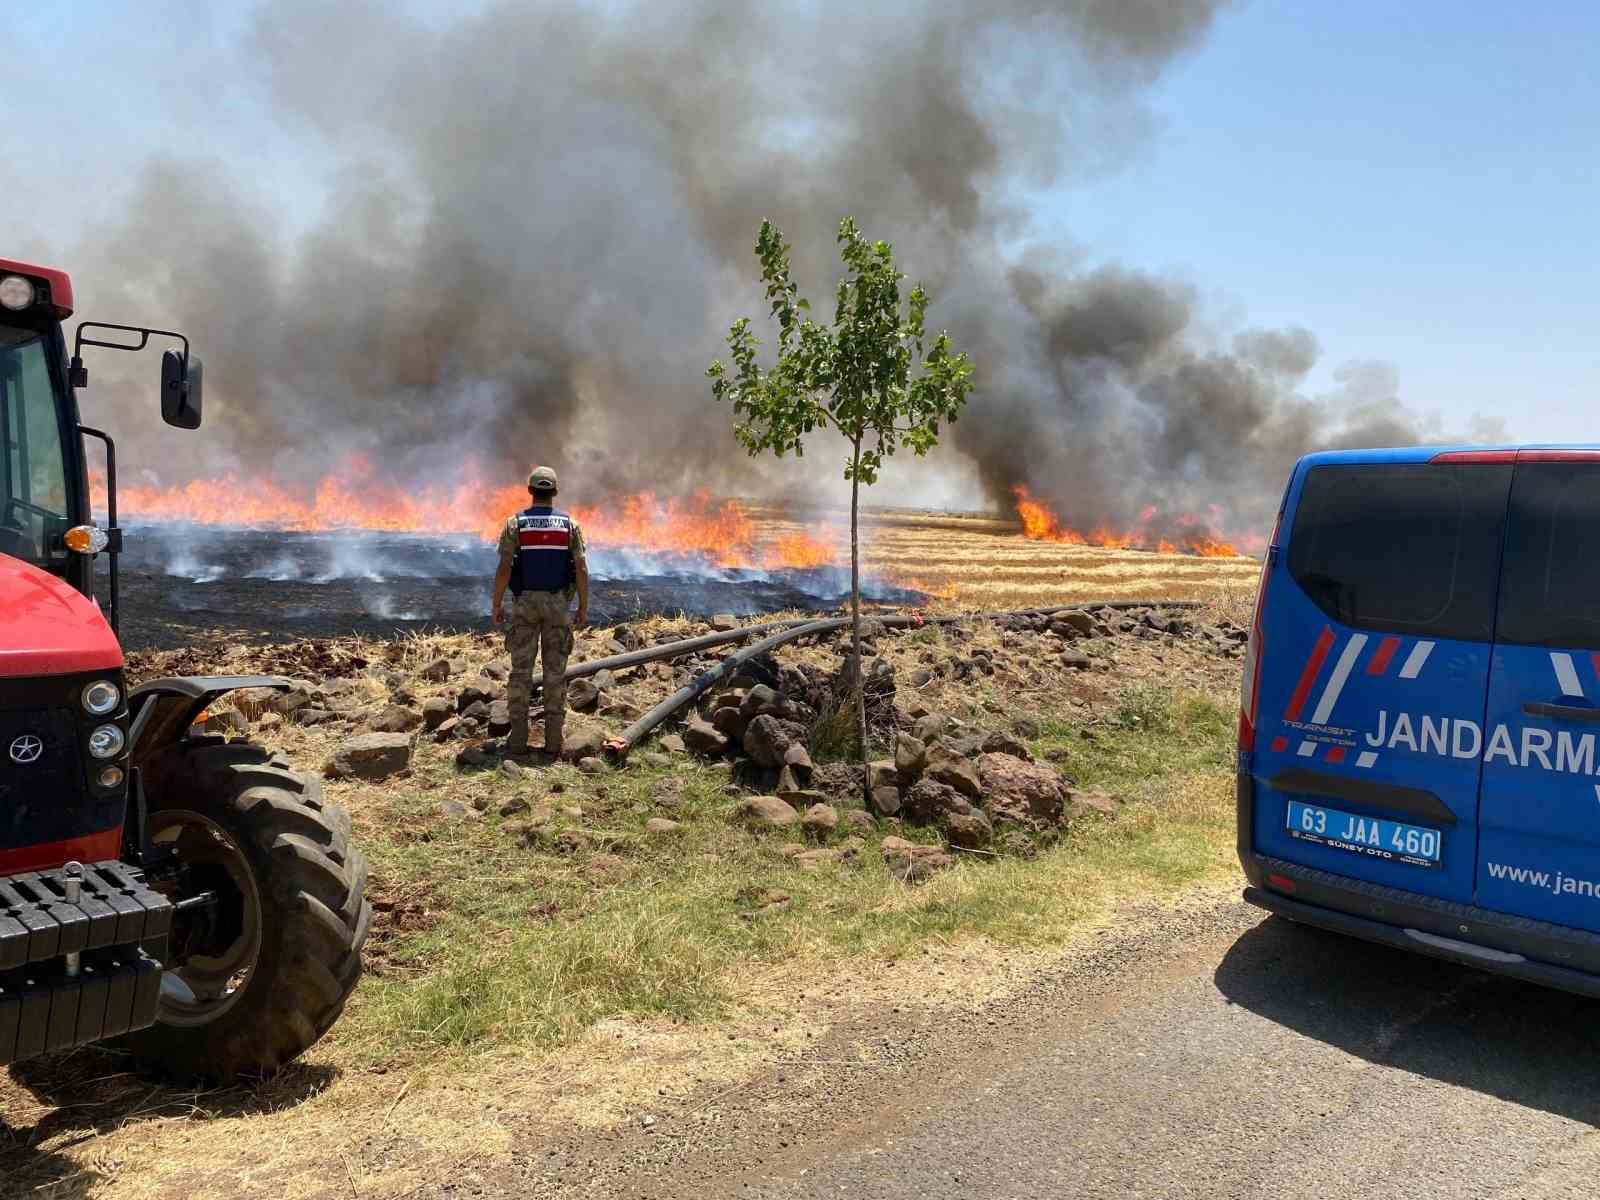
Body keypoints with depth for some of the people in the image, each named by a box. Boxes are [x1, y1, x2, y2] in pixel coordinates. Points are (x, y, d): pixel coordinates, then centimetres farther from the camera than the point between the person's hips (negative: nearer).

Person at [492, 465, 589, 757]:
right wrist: (583, 608, 2)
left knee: (521, 671, 5)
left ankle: (518, 739, 4)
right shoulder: (570, 524, -2)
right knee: (555, 672, 5)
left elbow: (504, 569, -11)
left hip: (525, 603, -1)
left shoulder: (515, 523, -6)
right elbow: (581, 570, -7)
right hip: (558, 604, 1)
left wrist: (496, 605, 0)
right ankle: (553, 739, 5)